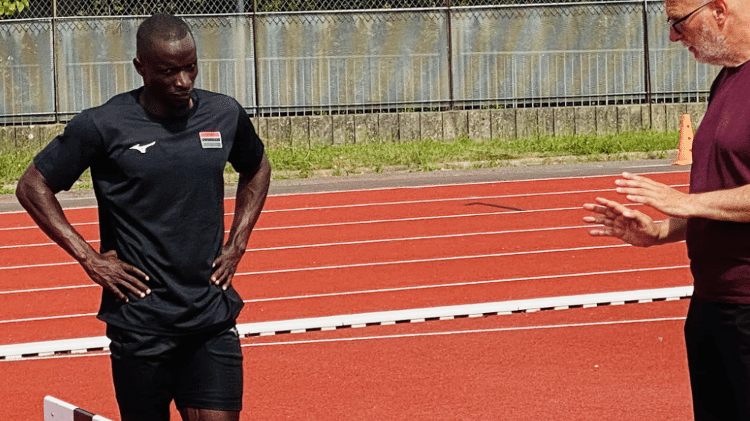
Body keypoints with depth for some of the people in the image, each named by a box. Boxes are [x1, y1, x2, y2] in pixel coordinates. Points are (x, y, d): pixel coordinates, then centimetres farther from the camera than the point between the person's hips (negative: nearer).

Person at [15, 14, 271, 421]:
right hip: (140, 322, -3)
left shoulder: (225, 115, 4)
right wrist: (89, 258, -6)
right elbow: (33, 186, 0)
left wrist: (236, 243, 12)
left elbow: (257, 169, 25)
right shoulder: (103, 125, -7)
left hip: (213, 317, 3)